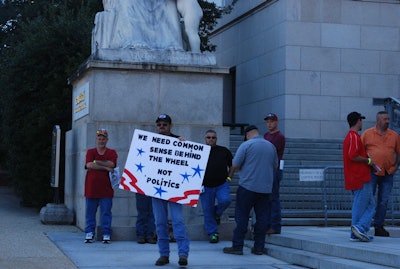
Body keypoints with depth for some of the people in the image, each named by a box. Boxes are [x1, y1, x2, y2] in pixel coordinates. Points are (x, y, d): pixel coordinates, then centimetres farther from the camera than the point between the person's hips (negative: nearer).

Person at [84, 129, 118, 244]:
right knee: (90, 212, 4)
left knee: (106, 212, 0)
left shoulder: (112, 152, 8)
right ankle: (89, 233, 12)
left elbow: (111, 164, -12)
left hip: (106, 188, -1)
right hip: (91, 187, 1)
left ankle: (106, 234, 6)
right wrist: (105, 167, -11)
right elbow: (89, 165, -9)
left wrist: (96, 161, -8)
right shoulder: (90, 152, 9)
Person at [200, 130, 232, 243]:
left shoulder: (224, 151, 7)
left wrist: (229, 176, 6)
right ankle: (213, 233, 13)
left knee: (225, 200, -24)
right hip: (206, 186, 0)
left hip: (222, 184, 0)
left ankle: (217, 213, 9)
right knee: (207, 210, 0)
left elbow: (232, 165, 17)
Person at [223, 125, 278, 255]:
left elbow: (235, 165, -8)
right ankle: (259, 247, 10)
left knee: (242, 217, 1)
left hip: (248, 186, -5)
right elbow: (275, 166, 18)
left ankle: (237, 246, 1)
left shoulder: (246, 145, -7)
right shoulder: (271, 146, 9)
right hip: (265, 188, 5)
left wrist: (230, 176, 10)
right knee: (262, 217, 8)